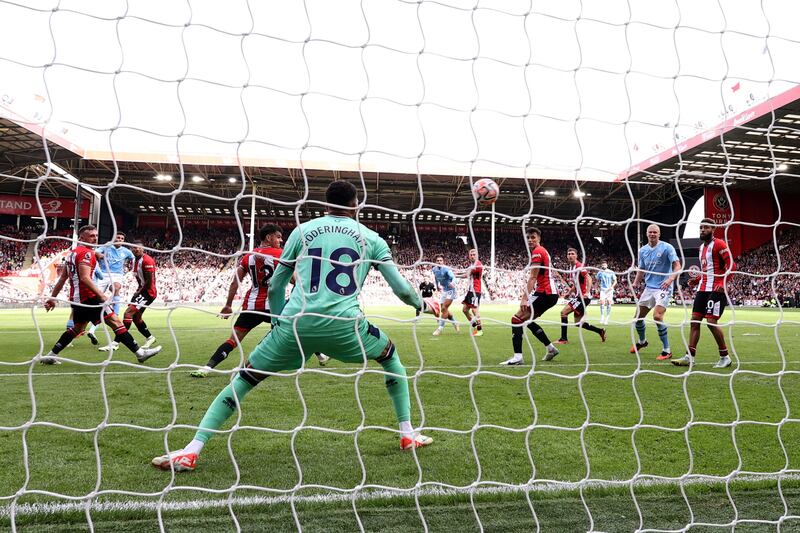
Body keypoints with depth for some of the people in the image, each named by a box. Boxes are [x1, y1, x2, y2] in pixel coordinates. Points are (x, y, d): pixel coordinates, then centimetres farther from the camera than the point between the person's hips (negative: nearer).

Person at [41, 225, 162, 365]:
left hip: (76, 298, 10)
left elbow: (62, 278, 23)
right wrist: (102, 296, -26)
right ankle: (140, 352, -14)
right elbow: (85, 278, -23)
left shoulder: (73, 253, 19)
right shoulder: (86, 253, -11)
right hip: (88, 297, -10)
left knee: (76, 328, 23)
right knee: (115, 321, -11)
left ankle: (50, 356, 22)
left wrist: (52, 297, 26)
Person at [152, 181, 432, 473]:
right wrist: (419, 303, 37)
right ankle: (408, 435, 28)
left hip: (296, 323, 1)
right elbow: (401, 288, 16)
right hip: (344, 325, 0)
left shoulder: (302, 230, 16)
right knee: (390, 355, 28)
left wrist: (279, 323, 34)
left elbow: (274, 287, 19)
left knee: (246, 377, 15)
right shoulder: (370, 237, 14)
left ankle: (191, 451, 9)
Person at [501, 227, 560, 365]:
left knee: (517, 319, -14)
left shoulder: (537, 251, -10)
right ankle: (550, 348, 25)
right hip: (551, 293, 10)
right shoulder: (543, 251, 20)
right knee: (527, 320, 22)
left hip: (544, 293, -10)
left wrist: (525, 298, -24)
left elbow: (532, 278, -19)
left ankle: (517, 356, -23)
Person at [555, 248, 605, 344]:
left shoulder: (580, 266, -13)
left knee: (564, 312, -15)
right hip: (578, 296, 10)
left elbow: (589, 278, -24)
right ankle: (600, 331, 24)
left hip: (584, 296, -9)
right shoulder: (571, 268, 14)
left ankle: (563, 339, -10)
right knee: (577, 322, 11)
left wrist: (587, 292, -35)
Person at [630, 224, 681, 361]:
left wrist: (671, 279, -33)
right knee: (638, 316, 9)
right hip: (649, 287, 6)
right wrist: (636, 283, 1)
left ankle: (667, 350, -11)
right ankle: (642, 341, 37)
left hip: (663, 288, -6)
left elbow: (677, 265, -15)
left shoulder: (667, 247, -8)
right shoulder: (643, 250, 9)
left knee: (657, 316, -23)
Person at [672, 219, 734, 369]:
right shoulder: (702, 247, 19)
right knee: (695, 321, 4)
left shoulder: (718, 244, -8)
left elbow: (730, 265, -15)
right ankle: (690, 357, 5)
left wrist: (723, 283, -25)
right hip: (702, 289, 9)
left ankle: (725, 357, 3)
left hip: (716, 290, -9)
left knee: (711, 322, -11)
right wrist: (697, 280, 14)